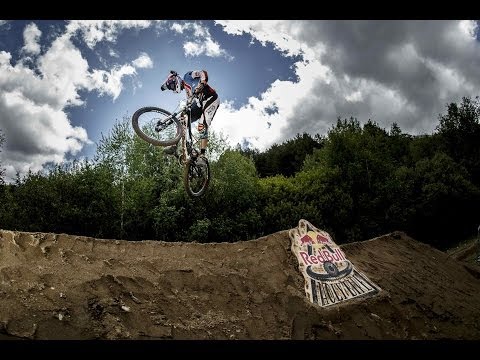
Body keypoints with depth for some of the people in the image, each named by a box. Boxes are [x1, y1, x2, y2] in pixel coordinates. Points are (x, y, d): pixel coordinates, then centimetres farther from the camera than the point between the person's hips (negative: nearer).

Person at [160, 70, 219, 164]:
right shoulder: (187, 90, 24)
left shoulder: (187, 77, 2)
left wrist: (202, 84, -31)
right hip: (200, 103, 9)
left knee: (202, 127, -22)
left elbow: (203, 73, -14)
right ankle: (174, 147, -9)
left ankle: (202, 156, -23)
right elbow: (190, 104, 21)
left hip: (211, 99, -9)